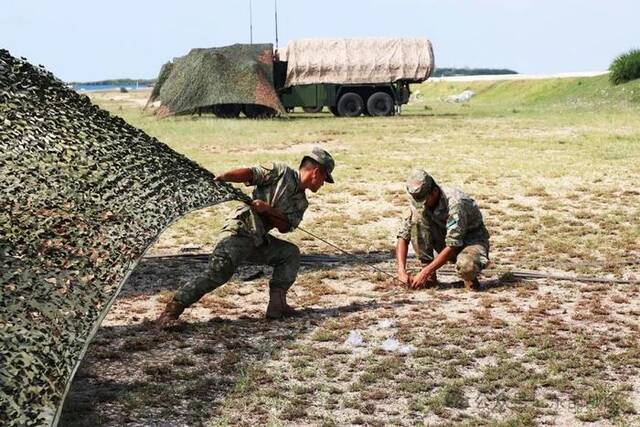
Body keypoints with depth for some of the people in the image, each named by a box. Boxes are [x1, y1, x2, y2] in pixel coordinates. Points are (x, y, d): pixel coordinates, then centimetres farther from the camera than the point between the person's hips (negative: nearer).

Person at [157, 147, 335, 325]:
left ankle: (277, 304, 0)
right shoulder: (281, 172, 1)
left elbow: (285, 226, 5)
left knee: (291, 253, 4)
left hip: (259, 241, 8)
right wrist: (221, 177, -25)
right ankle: (172, 309, -17)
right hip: (239, 231, -8)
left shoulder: (301, 203, 20)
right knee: (217, 274, -20)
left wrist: (268, 209, -14)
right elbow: (250, 173, -10)